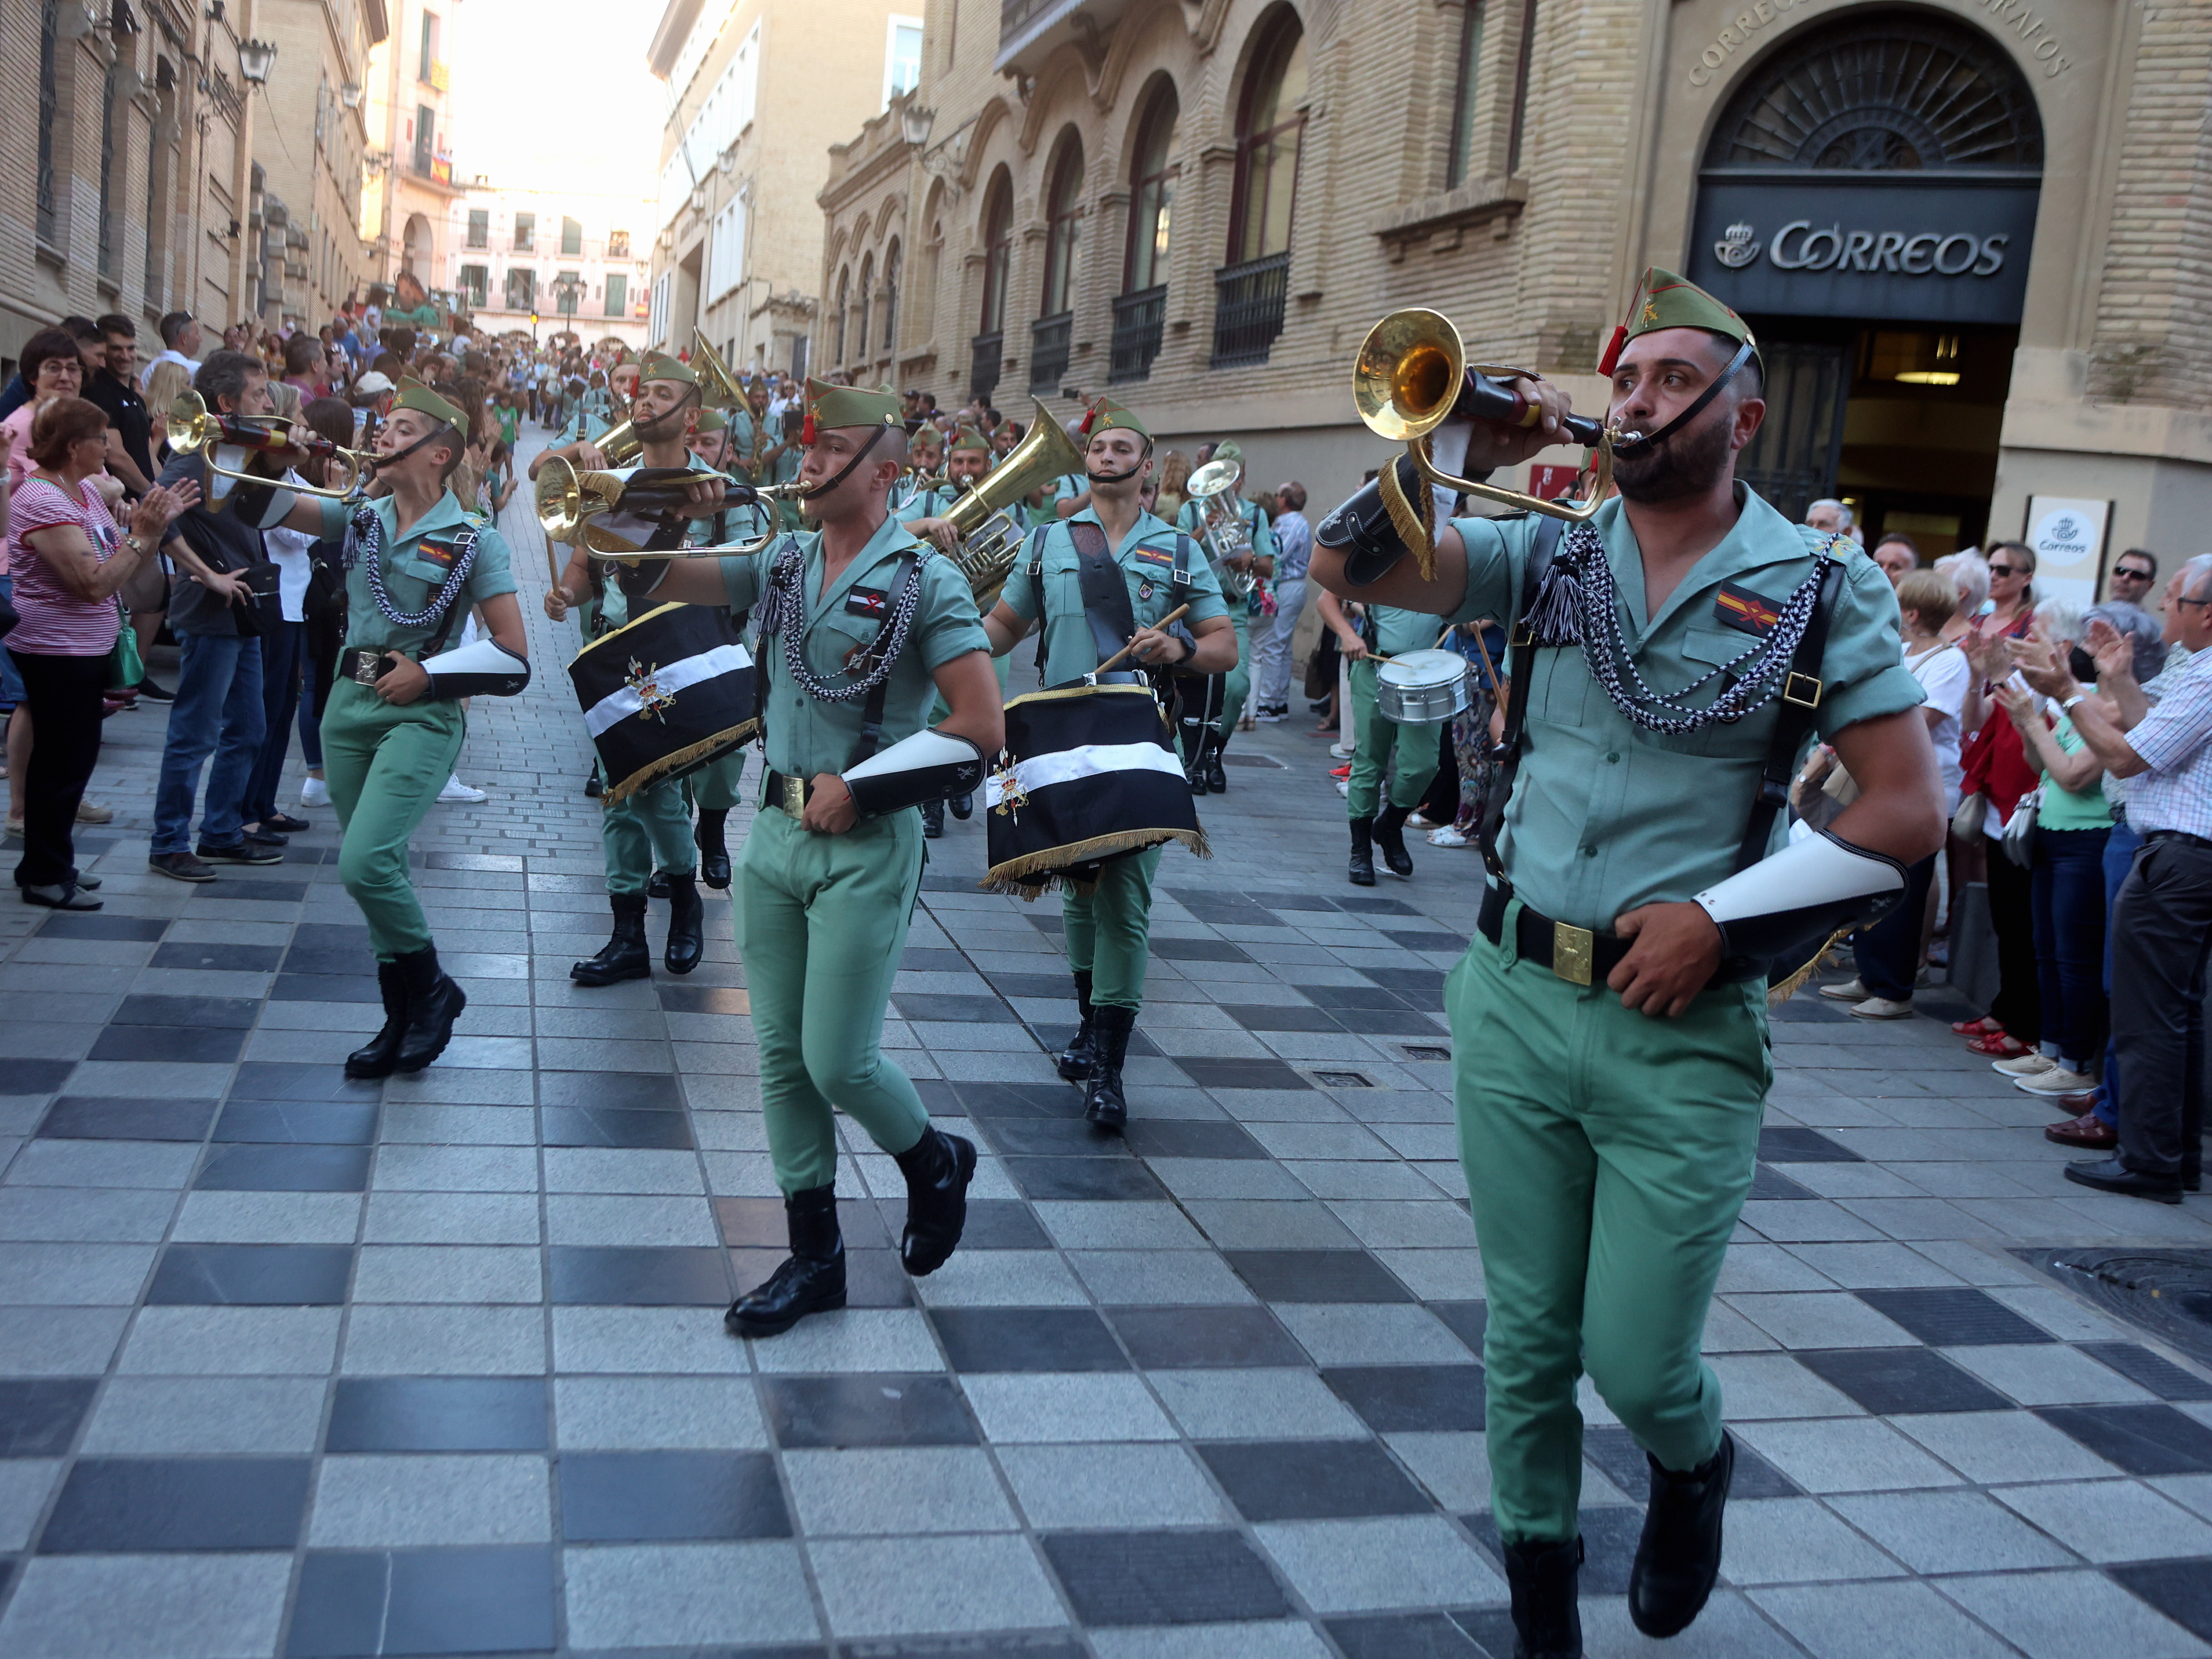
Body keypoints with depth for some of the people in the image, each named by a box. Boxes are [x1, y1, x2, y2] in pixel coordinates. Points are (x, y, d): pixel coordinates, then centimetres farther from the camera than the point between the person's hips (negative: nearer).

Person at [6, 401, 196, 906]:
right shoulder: (43, 502, -20)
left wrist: (159, 522, -1)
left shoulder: (86, 491, 9)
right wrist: (141, 535, -24)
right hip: (55, 652, -10)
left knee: (74, 758, 17)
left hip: (85, 650, 10)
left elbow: (121, 562, 10)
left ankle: (53, 863, 30)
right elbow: (95, 584, -27)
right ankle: (43, 878, 11)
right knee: (62, 764, -1)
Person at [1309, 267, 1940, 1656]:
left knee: (1637, 1363, 2)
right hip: (1516, 997, 3)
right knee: (1528, 1344, 11)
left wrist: (1720, 917, -12)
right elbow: (1346, 564, -2)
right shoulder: (1551, 555, 6)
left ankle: (1694, 1468, 38)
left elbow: (1909, 813, -6)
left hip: (1685, 1031, -2)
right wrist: (1461, 448, -13)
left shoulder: (1822, 589, -2)